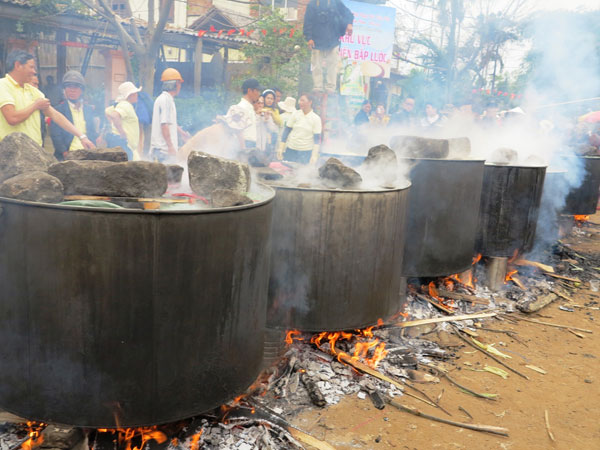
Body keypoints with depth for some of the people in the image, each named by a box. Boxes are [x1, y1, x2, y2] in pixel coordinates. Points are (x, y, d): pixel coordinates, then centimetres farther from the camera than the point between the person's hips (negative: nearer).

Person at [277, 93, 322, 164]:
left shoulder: (316, 119, -4)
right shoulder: (295, 114, 0)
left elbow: (317, 139, -5)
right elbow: (286, 131, 4)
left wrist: (314, 155, -15)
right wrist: (281, 148, -1)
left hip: (306, 152, -2)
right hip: (291, 150, 2)